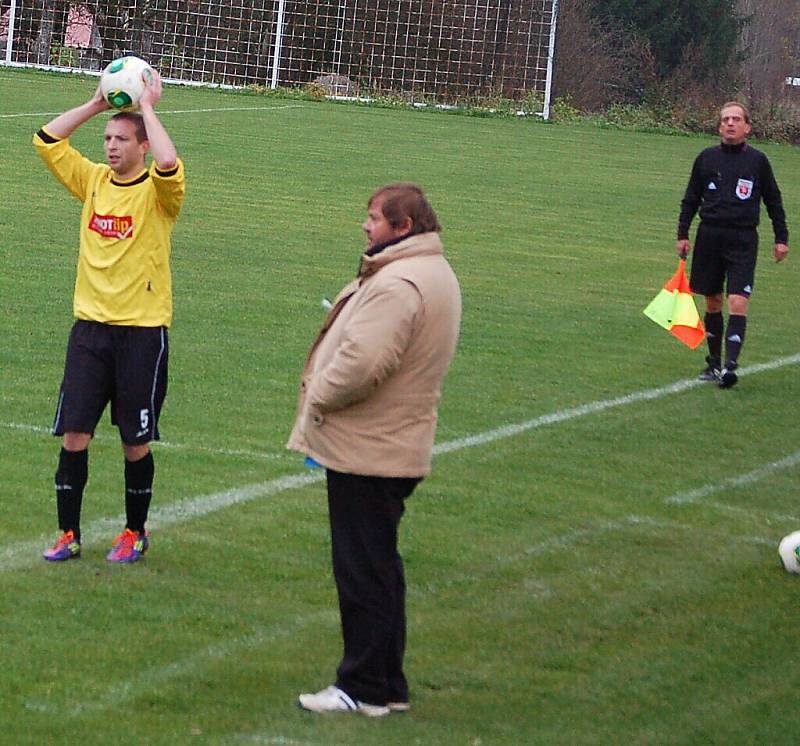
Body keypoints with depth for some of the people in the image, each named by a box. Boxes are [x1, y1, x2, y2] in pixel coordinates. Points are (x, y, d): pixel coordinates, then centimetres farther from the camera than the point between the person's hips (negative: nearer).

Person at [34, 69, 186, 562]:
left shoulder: (158, 192, -7)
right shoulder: (93, 180, 6)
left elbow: (168, 164, -30)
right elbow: (46, 140, 6)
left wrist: (147, 108, -18)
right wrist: (96, 104, 1)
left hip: (142, 331, -4)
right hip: (90, 324, 4)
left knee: (136, 443, 5)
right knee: (74, 435, -1)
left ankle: (135, 533, 21)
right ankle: (69, 534, 8)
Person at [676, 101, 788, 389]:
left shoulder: (757, 161, 2)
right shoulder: (707, 158, 5)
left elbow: (773, 202, 11)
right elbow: (691, 199, 12)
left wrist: (781, 238, 9)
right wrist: (682, 234, 7)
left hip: (743, 240, -2)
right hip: (709, 236, 2)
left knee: (738, 303, -14)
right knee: (712, 302, 8)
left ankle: (730, 365, -19)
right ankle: (714, 362, 19)